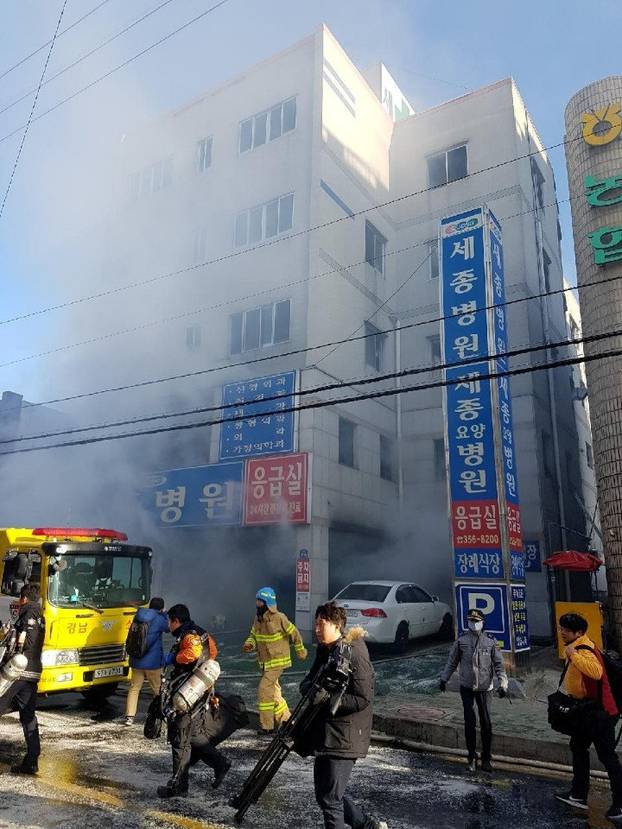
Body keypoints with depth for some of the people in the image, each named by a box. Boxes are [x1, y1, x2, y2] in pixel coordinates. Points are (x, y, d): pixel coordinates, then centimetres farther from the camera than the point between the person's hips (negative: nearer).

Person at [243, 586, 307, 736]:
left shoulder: (279, 618, -21)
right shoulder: (258, 619, 0)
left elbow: (294, 634, -9)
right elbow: (253, 636, 12)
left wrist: (301, 651, 2)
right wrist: (249, 644, -11)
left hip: (277, 661, -8)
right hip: (264, 662, 8)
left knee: (264, 690, -13)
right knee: (273, 691, 17)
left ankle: (267, 726, -1)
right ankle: (286, 720, 34)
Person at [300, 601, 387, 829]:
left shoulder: (354, 654, -20)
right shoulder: (324, 650, 5)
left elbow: (364, 699, -21)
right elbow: (307, 682, 9)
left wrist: (328, 698, -27)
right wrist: (310, 687, -15)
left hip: (344, 738, -9)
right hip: (323, 734, 9)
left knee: (330, 800, -1)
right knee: (324, 795, 19)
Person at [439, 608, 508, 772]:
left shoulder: (490, 642, -4)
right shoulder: (461, 641, -3)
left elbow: (498, 664, 0)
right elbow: (452, 661, 7)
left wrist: (503, 684, -8)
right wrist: (444, 679, 12)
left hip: (484, 688, 0)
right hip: (466, 687, 0)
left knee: (486, 723, 4)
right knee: (469, 722, 2)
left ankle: (487, 758, 17)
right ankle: (472, 757, 15)